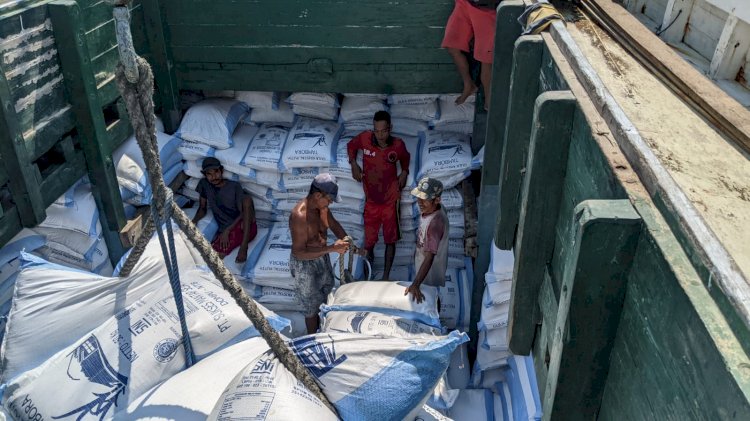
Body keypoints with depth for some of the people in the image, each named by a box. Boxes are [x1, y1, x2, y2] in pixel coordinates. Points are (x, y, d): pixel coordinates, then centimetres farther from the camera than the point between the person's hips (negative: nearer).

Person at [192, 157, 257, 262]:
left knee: (247, 198, -30)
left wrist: (227, 230, -17)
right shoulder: (204, 184, 8)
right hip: (226, 231, 0)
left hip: (246, 227, 0)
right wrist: (194, 221, -3)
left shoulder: (234, 186, 0)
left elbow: (243, 212, -6)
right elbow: (202, 207, 17)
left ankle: (244, 246, -28)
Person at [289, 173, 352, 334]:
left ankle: (319, 324, 57)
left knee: (326, 290, 30)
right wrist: (331, 248, -36)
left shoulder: (321, 206, -11)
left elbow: (333, 223, 9)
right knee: (311, 304, 12)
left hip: (322, 257, 8)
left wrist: (346, 241, -7)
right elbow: (299, 252, -34)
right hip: (305, 265, -8)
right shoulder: (300, 216, -36)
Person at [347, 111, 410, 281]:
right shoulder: (365, 138, -15)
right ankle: (369, 254, 47)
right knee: (369, 238, 12)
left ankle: (386, 275, 20)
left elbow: (405, 158, 10)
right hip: (371, 198, 1)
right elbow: (351, 146, 8)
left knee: (390, 239, 5)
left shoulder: (398, 145, -13)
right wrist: (354, 164, -5)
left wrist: (404, 172, -6)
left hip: (391, 199, -1)